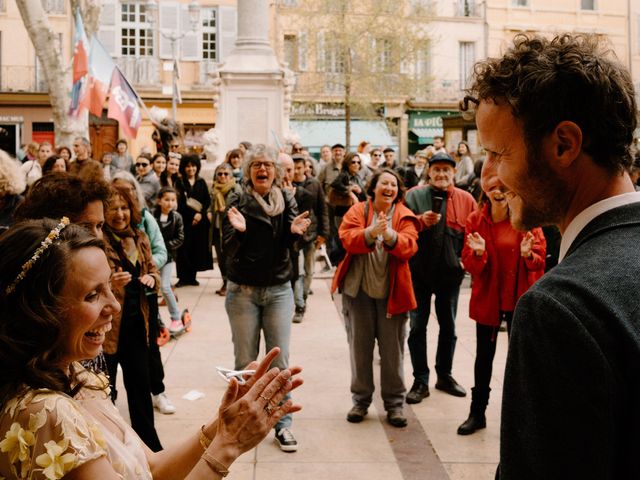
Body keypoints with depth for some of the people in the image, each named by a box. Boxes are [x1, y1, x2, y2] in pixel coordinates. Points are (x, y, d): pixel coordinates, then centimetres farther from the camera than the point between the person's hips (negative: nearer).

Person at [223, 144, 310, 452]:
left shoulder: (286, 200, 3)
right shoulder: (237, 202, -3)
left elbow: (286, 244, -7)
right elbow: (228, 248, -8)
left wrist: (294, 231, -28)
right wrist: (239, 230, -28)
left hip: (278, 290, 1)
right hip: (243, 291, -1)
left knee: (280, 361, 3)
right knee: (245, 362, 5)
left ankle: (282, 424, 11)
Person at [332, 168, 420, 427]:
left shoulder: (404, 216, 2)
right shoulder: (357, 211, 1)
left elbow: (409, 246, -13)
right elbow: (347, 238, -14)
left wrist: (390, 235, -32)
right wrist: (370, 232, -33)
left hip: (391, 291, 0)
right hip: (358, 290, 0)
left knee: (392, 349, 6)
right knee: (360, 347, 9)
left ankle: (394, 403, 18)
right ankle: (360, 400, 22)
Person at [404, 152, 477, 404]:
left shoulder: (466, 200, 0)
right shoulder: (414, 196, -3)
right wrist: (421, 220, -24)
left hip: (450, 272, 2)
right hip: (419, 271, -1)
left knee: (448, 327, 14)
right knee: (418, 327, 5)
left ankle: (444, 375, 30)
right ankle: (420, 381, 15)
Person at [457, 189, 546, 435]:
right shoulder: (475, 220, -6)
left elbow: (540, 259, -4)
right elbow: (469, 265, -6)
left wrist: (528, 254, -25)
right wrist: (478, 253, -27)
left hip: (519, 298, 0)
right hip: (487, 297, 1)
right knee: (484, 355, 12)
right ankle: (477, 413, 24)